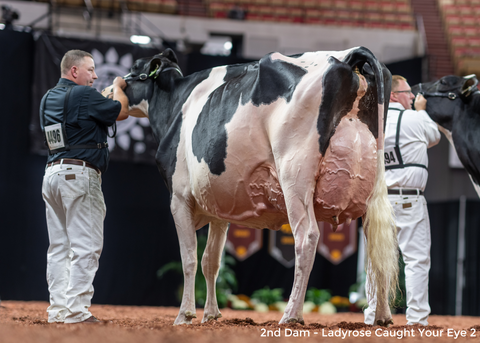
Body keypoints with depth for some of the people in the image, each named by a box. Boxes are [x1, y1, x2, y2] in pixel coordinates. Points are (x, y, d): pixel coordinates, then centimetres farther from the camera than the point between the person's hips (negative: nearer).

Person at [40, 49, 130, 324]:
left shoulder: (48, 98, 16)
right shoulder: (83, 95, -10)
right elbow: (121, 112, -2)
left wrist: (112, 92, 28)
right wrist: (118, 87, 16)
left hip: (52, 174, 9)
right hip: (80, 174, -9)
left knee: (59, 247, 10)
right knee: (85, 246, -8)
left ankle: (58, 310, 9)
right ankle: (76, 311, -13)